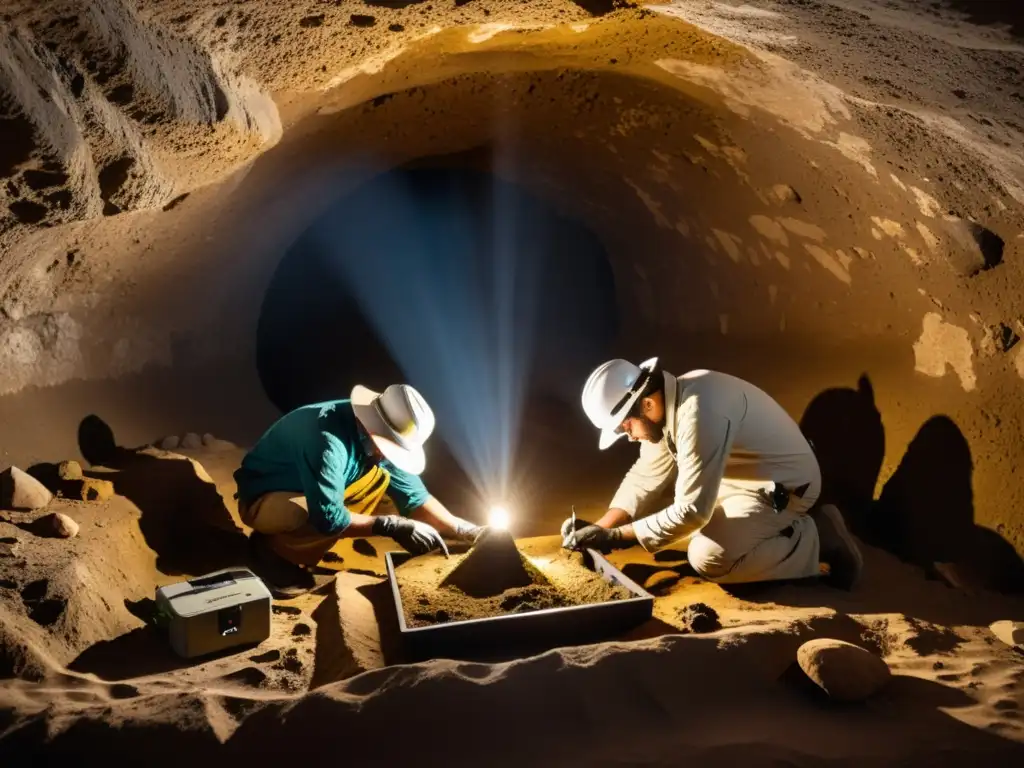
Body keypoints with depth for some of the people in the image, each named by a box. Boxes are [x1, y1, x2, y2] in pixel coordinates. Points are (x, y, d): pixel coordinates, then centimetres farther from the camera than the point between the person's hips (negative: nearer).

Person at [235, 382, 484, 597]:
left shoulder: (372, 435, -11)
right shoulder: (328, 441, -36)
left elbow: (412, 494, -6)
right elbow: (327, 516, -36)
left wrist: (464, 530, -14)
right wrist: (390, 526, -31)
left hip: (306, 491, 8)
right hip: (263, 499, -8)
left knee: (381, 477, -7)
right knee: (328, 524, -36)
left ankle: (296, 547, 1)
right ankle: (269, 550, -4)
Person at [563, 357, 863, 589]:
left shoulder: (699, 414, -34)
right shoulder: (665, 404, -4)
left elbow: (691, 511, -30)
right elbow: (645, 477, 5)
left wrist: (617, 537, -22)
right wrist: (600, 528, -7)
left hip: (783, 487, -10)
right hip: (746, 479, 10)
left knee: (706, 558, -21)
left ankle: (818, 542, -5)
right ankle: (791, 527, 18)